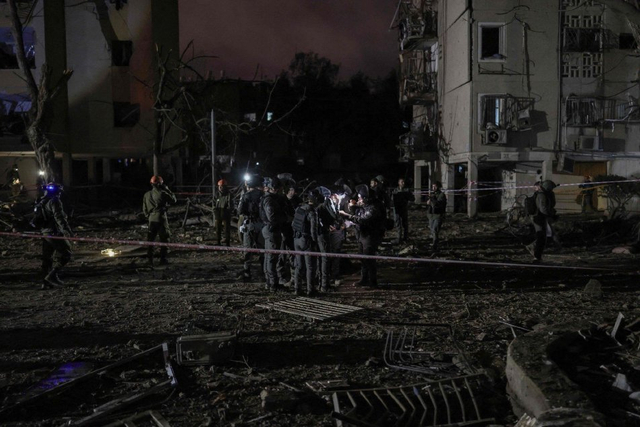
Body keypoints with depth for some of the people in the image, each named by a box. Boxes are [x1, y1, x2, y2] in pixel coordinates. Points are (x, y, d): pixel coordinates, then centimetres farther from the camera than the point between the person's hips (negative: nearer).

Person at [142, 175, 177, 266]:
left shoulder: (147, 195, 7)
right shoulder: (162, 193, -10)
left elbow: (144, 209, 12)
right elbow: (173, 200, 1)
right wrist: (167, 190, 5)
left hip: (151, 219, 5)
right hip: (161, 219, -5)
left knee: (150, 239, 10)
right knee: (164, 239, 3)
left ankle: (149, 259, 10)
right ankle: (163, 259, 1)